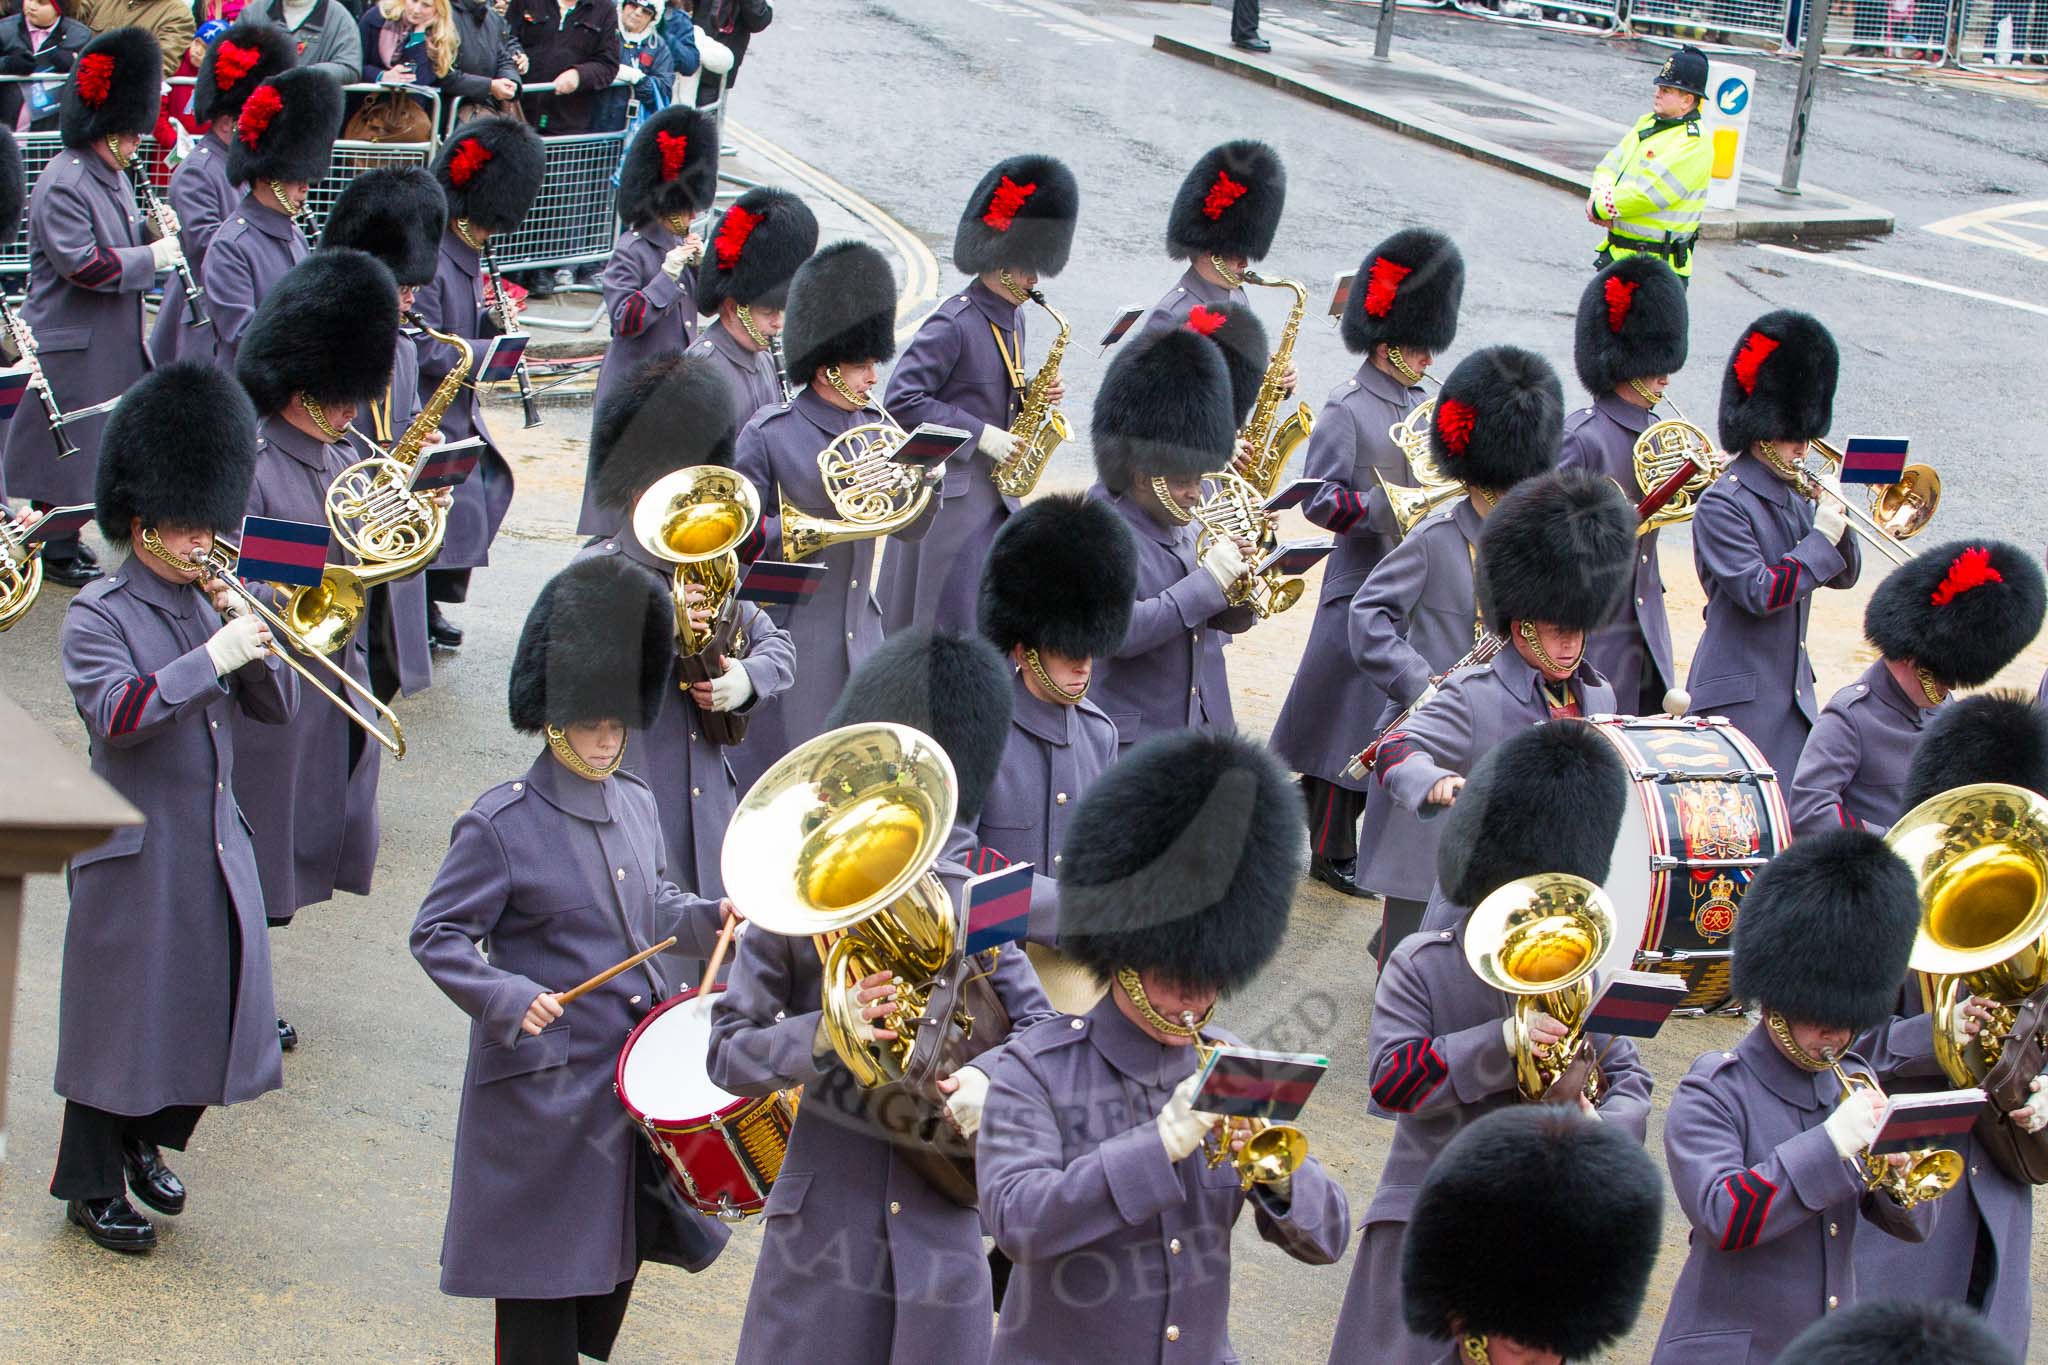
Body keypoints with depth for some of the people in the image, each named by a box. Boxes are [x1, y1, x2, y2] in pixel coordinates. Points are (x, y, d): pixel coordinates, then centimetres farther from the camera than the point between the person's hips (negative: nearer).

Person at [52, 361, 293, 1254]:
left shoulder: (210, 603, 8)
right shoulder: (99, 615, -10)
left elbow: (277, 707, 7)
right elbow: (116, 714, -26)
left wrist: (252, 639, -11)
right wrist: (212, 657, -29)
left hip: (213, 838, 6)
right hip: (136, 847, -6)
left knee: (204, 998, 13)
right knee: (120, 1011, 1)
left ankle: (148, 1140, 35)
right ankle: (93, 1187, 14)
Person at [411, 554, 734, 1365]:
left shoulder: (636, 804, 7)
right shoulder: (501, 824, -14)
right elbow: (437, 936, -12)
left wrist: (709, 918, 2)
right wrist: (509, 999, -26)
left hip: (638, 1070, 7)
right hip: (546, 1080, -7)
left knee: (627, 1238, 16)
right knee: (545, 1269, 2)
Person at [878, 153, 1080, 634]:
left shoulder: (1012, 317, 10)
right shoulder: (953, 323, -17)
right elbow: (902, 400, -21)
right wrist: (982, 435, -20)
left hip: (995, 496, 8)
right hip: (948, 498, -8)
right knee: (946, 630, -3)